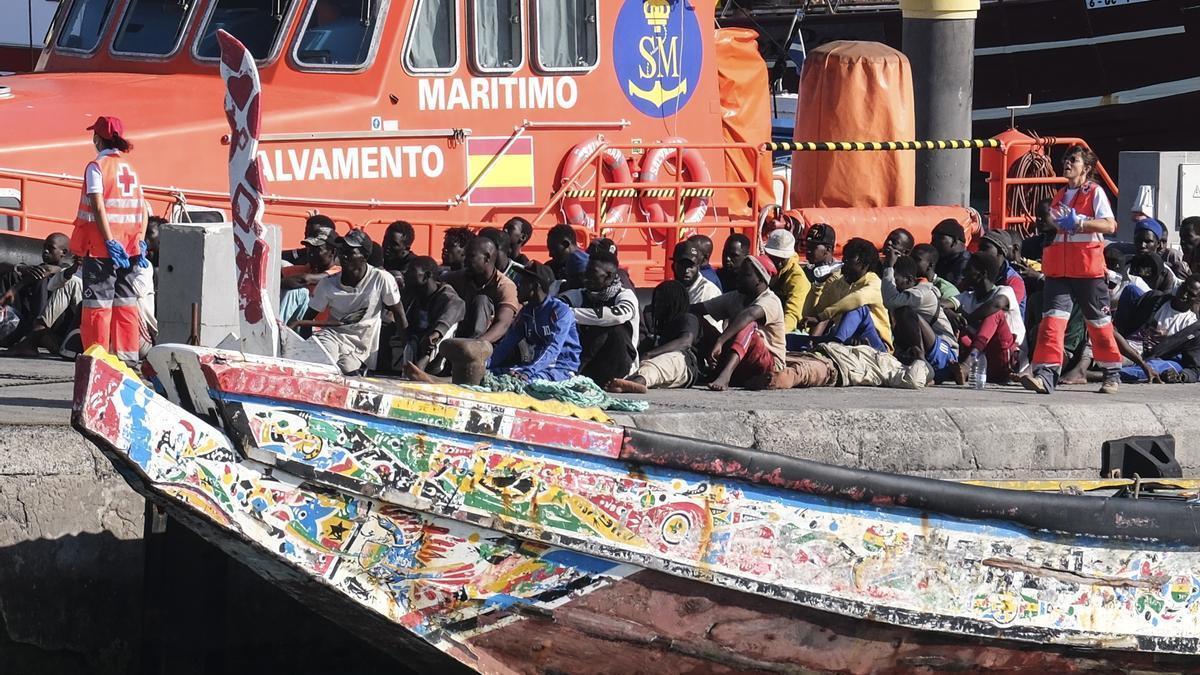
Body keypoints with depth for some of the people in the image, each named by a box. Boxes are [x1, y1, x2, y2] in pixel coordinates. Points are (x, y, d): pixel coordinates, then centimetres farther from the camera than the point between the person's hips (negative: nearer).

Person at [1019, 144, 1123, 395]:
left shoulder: (1095, 193, -1)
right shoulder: (1059, 195, 18)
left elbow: (1109, 225, -13)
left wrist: (1079, 223, -22)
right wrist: (1048, 223, 10)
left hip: (1088, 270, -5)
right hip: (1058, 271, 5)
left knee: (1099, 322, 6)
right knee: (1052, 319, -11)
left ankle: (1112, 374, 20)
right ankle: (1045, 374, -21)